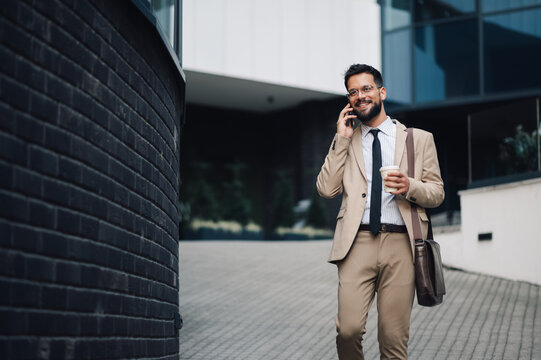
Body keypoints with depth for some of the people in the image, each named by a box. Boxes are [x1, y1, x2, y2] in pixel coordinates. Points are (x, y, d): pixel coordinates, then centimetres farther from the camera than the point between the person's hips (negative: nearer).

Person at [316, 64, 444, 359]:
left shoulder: (419, 139, 14)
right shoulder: (345, 141, 18)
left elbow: (437, 192, 13)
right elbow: (326, 189, 6)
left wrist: (409, 186, -9)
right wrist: (342, 139, 3)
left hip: (401, 245, 0)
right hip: (357, 243, 0)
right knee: (348, 329, -14)